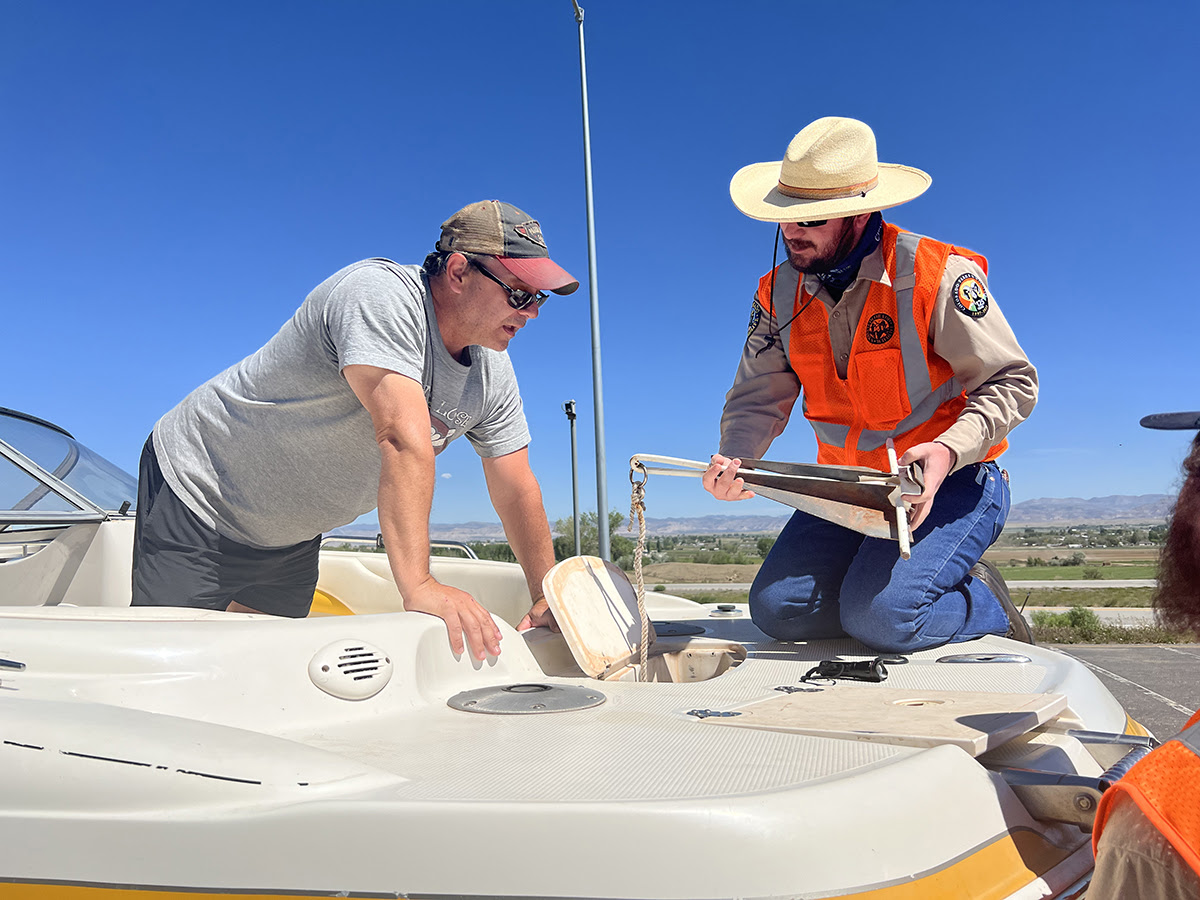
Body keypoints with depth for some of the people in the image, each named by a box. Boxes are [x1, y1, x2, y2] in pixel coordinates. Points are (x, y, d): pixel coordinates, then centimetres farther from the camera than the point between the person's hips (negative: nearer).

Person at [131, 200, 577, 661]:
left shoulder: (493, 371, -6)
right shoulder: (382, 294, -31)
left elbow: (516, 490, -3)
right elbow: (403, 438, -42)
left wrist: (546, 598, -12)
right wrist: (418, 586, -48)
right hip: (197, 489, -7)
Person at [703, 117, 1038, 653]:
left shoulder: (937, 275, -16)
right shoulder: (779, 292, 0)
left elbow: (1011, 382, -12)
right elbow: (757, 400, 2)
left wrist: (948, 450, -30)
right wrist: (735, 457, -20)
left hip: (950, 482, -5)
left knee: (881, 618, -24)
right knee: (777, 608, -9)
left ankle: (985, 607, 9)